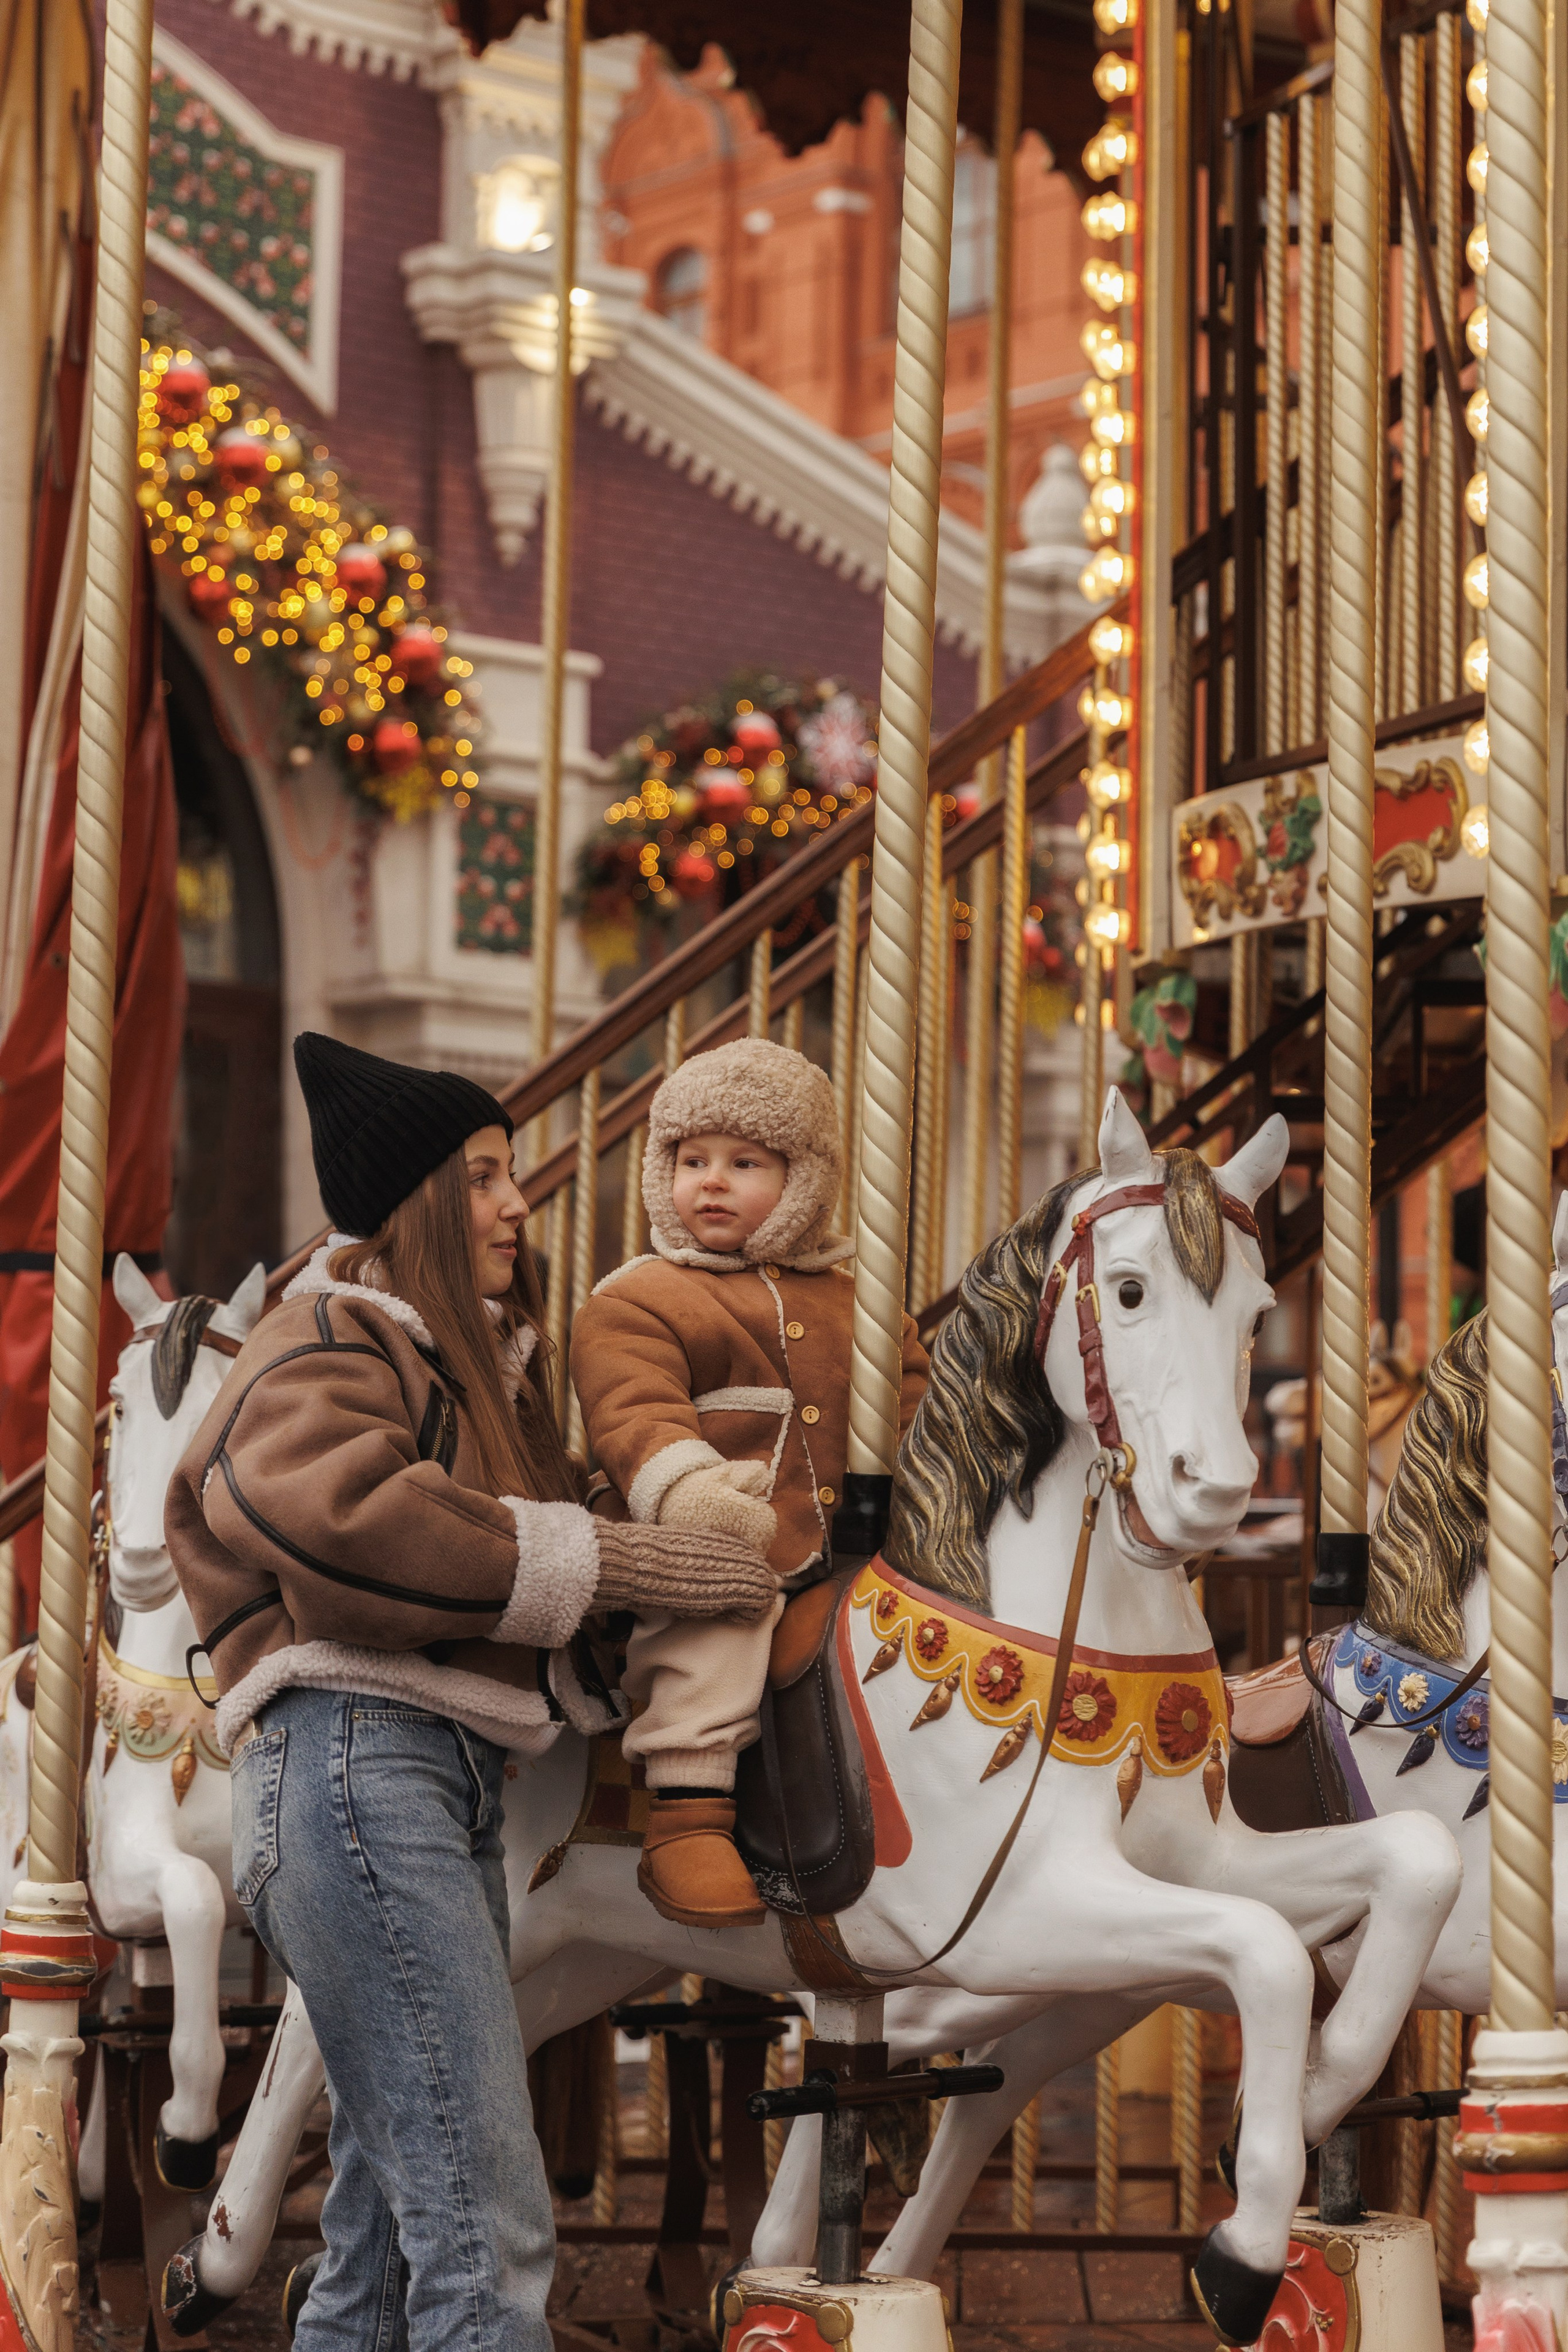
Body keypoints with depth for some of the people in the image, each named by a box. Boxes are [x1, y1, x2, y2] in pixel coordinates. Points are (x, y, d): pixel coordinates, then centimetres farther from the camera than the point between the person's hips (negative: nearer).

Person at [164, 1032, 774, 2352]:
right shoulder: (332, 1344, -2)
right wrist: (610, 1564, -20)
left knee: (389, 2242, 10)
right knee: (487, 2231, -18)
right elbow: (348, 1511, -23)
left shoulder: (478, 1362, 26)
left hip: (452, 1793, 10)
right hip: (355, 1761, -10)